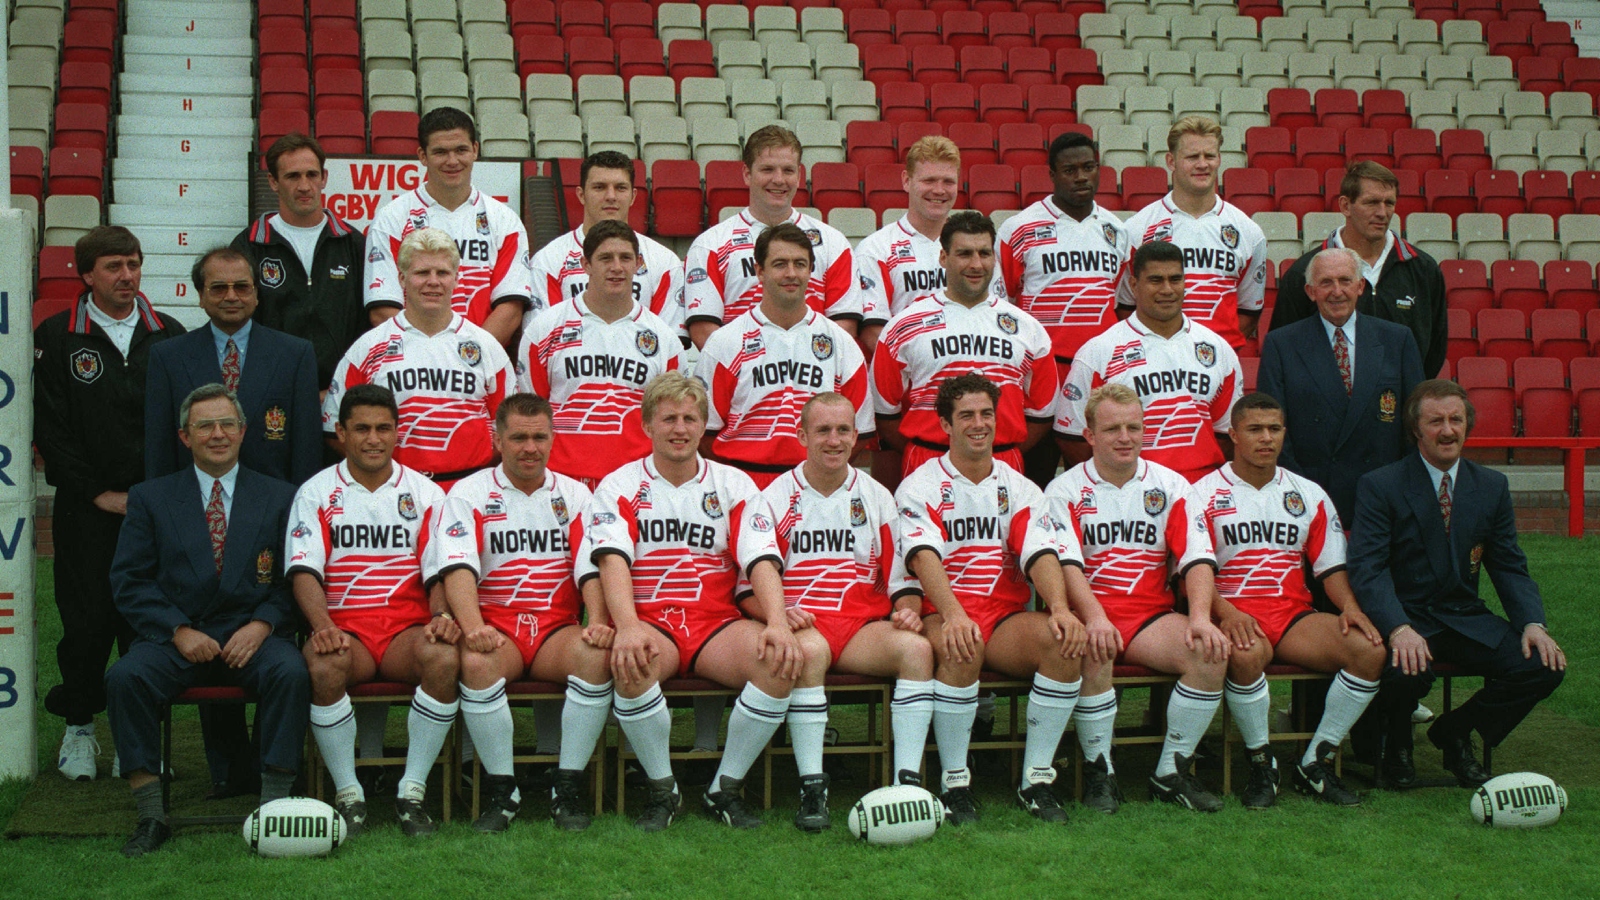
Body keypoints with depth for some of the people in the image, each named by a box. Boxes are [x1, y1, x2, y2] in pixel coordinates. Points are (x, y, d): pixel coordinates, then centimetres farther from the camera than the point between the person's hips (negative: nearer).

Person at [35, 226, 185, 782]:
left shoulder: (168, 336, 7)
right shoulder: (56, 338, 2)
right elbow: (52, 430, -2)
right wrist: (98, 493, -7)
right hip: (87, 508, -1)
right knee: (87, 618, 1)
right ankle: (79, 727, 17)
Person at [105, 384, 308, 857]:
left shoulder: (279, 498, 12)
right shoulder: (150, 498, 12)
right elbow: (129, 581, 4)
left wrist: (262, 623, -11)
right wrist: (179, 630, -10)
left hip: (252, 636, 0)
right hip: (175, 637, 0)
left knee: (290, 672, -32)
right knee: (125, 677, -29)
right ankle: (150, 816, -22)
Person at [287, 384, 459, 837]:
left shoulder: (425, 493, 14)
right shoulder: (316, 493, 11)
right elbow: (304, 570, -1)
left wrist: (440, 616, -14)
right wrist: (322, 626, -20)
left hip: (408, 627, 1)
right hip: (343, 626, -1)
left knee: (443, 657, -34)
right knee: (324, 665, -36)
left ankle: (412, 791, -21)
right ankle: (348, 794, -19)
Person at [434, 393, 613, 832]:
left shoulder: (574, 494, 14)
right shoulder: (469, 494, 7)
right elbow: (458, 566, -9)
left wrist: (597, 621, -18)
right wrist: (474, 627, -28)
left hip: (559, 627, 2)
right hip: (496, 625, -2)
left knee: (597, 655, -31)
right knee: (476, 661, -36)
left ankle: (568, 787, -21)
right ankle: (501, 791, -21)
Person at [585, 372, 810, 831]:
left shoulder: (733, 485, 12)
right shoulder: (619, 486, 7)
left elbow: (762, 560, 0)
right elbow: (612, 558, -9)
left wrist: (778, 624, -20)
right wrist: (627, 628, -29)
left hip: (717, 621, 2)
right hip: (648, 618, -2)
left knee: (782, 660, -28)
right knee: (631, 664, -37)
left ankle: (726, 789, -11)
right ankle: (661, 789, -13)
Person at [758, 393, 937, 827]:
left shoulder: (876, 497, 16)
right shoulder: (776, 498, 8)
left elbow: (902, 574, 16)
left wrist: (906, 611, -6)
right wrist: (780, 612, -17)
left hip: (864, 627, 3)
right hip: (800, 624, -3)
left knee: (917, 647, -29)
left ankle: (908, 780, -28)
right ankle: (811, 786, -33)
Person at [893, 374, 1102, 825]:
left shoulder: (1019, 488, 15)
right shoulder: (920, 487, 4)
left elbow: (1042, 552, -1)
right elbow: (924, 555, -14)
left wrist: (1060, 608, -22)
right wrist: (953, 614, -33)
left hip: (1007, 617, 3)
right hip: (944, 615, -3)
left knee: (1065, 641, -26)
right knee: (961, 648, -38)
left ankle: (1036, 778, -17)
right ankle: (954, 782, -22)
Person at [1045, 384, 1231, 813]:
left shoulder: (1170, 486, 11)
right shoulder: (1064, 490, 4)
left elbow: (1197, 558, 1)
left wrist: (1200, 617, -18)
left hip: (1152, 615, 3)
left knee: (1211, 650, -25)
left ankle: (1172, 771, -11)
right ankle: (1099, 771, -16)